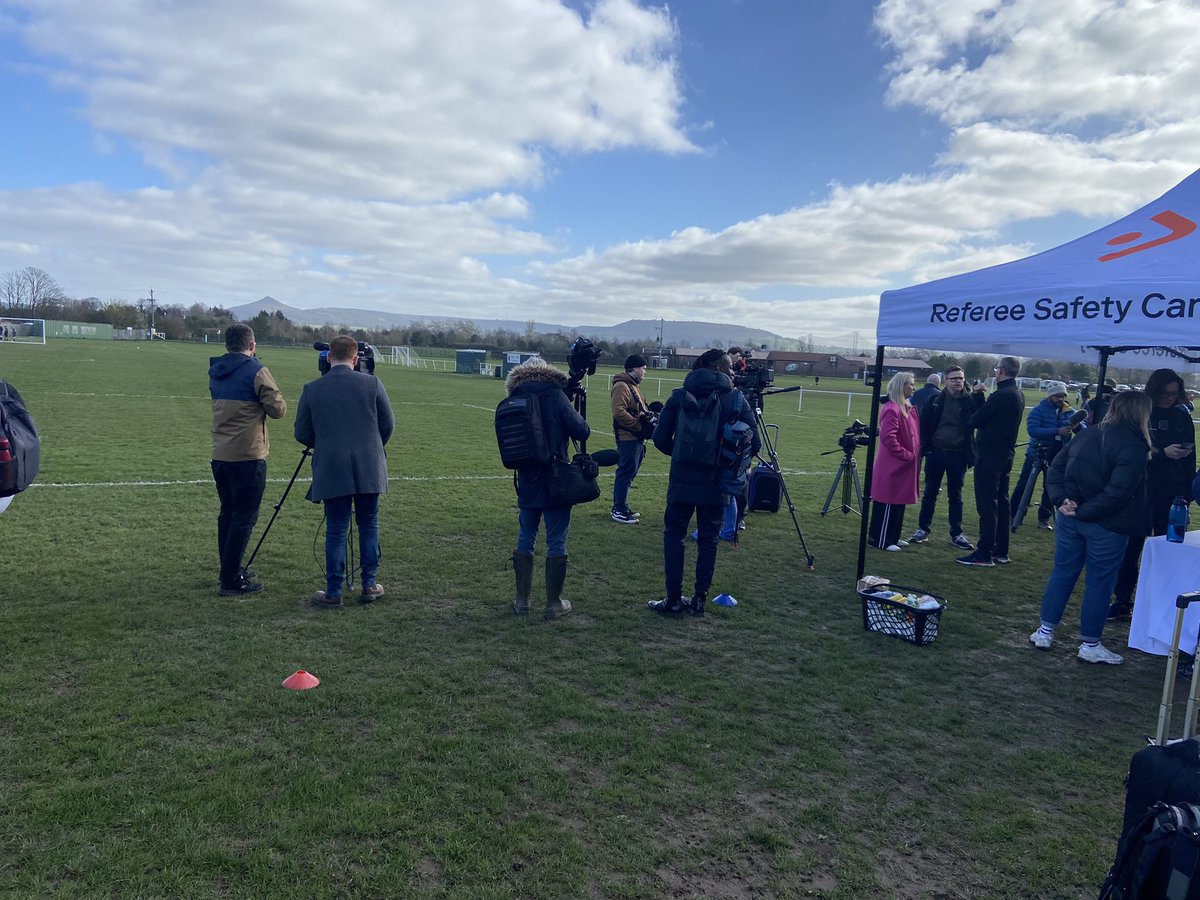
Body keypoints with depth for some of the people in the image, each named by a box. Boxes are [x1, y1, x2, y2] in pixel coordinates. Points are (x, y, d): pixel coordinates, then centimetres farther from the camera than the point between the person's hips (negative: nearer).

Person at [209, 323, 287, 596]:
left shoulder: (215, 371, 11)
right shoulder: (256, 371, -11)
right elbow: (278, 409, -11)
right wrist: (276, 399, 8)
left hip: (220, 455, 7)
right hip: (247, 456, -7)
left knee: (228, 513, 17)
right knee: (244, 517, -3)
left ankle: (229, 570, 25)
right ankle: (231, 581, -2)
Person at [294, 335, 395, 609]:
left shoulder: (312, 389, -2)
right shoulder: (372, 384, -3)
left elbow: (302, 434, 4)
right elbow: (388, 425, 2)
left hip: (331, 471, 0)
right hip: (369, 469, 0)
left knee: (336, 530, 5)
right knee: (369, 525, 13)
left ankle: (333, 593, 9)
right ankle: (369, 586, 18)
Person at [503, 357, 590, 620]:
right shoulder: (555, 395, -10)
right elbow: (582, 431, -12)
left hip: (527, 482, 4)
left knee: (525, 539, 14)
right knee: (556, 543, 5)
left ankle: (522, 601, 20)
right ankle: (553, 604, 11)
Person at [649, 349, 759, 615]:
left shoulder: (679, 396, 0)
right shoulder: (737, 399, -3)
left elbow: (660, 439, -2)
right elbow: (754, 444, -4)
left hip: (682, 480, 0)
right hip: (717, 483, 0)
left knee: (674, 535, 10)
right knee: (708, 539, 12)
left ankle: (673, 600, 9)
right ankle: (699, 600, 16)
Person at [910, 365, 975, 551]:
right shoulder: (935, 400, -1)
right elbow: (924, 425, 2)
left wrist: (971, 456, -12)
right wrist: (925, 448, -7)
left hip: (958, 455, -1)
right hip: (936, 453, 1)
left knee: (955, 495, 9)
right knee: (930, 493, 9)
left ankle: (956, 533, 18)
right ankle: (923, 529, 18)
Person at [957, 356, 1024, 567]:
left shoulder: (1000, 396, -18)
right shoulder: (1018, 395, 12)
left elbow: (976, 420, -13)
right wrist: (978, 396, 6)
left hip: (989, 456, -10)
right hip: (1005, 455, 10)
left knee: (987, 504, -7)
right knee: (1001, 502, 13)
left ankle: (984, 553, -5)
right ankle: (1000, 552, 20)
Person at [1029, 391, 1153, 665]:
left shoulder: (1088, 435, 6)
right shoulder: (1134, 447, -15)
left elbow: (1056, 467, 7)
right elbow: (1117, 492, -23)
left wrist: (1061, 499, -2)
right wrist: (1085, 511, -14)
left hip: (1069, 518, 6)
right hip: (1106, 527, -6)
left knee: (1061, 573, 15)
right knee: (1099, 583, 6)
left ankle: (1045, 632, 22)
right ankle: (1090, 645, 17)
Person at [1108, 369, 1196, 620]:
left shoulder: (1182, 417, 6)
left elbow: (1190, 458, 8)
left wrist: (1188, 493, 2)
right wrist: (1162, 453, -23)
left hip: (1172, 496, 3)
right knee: (1131, 547, 4)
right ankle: (1122, 601, 12)